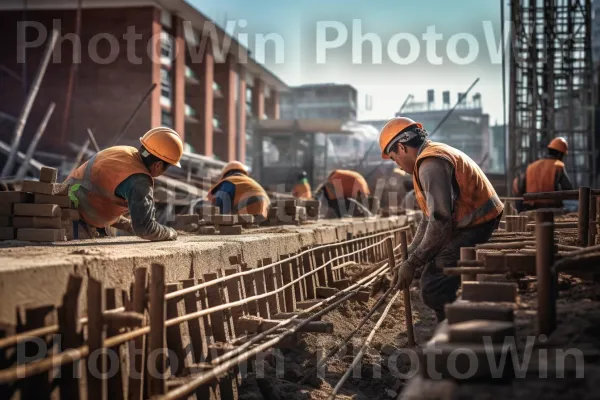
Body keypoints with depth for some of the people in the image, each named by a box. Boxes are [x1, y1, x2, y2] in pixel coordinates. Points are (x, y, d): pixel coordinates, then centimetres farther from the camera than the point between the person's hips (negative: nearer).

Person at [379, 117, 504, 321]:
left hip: (474, 227, -11)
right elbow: (429, 217, 21)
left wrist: (412, 264, -16)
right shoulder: (435, 155, 17)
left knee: (434, 289, -13)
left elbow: (440, 221, -25)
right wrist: (408, 258, 18)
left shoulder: (431, 164, -18)